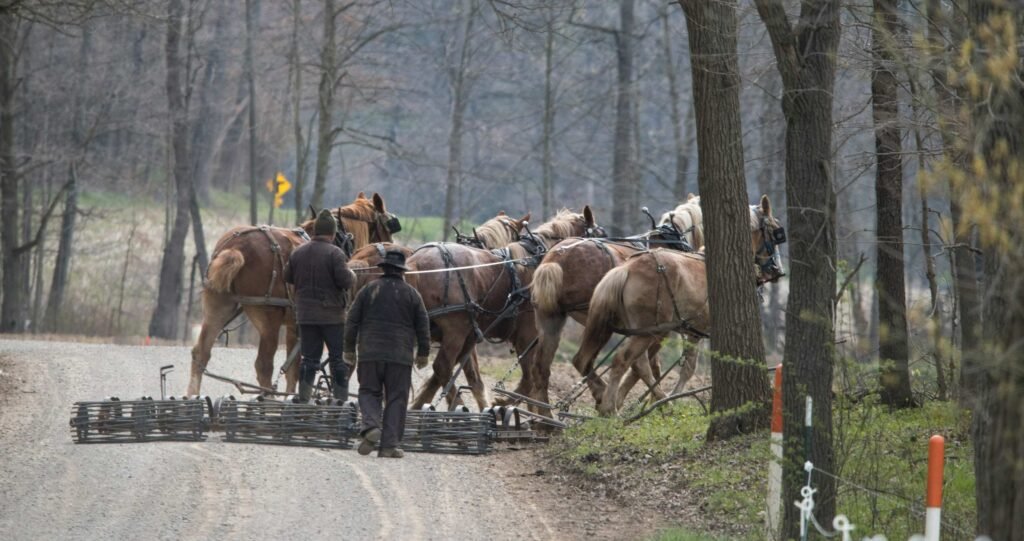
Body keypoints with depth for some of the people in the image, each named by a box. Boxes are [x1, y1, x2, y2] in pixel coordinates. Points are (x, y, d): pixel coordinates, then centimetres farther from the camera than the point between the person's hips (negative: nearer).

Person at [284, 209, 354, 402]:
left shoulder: (298, 253, 3)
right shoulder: (334, 253, -14)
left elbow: (287, 277, 13)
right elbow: (345, 281, -18)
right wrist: (352, 275, 3)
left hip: (305, 314, 4)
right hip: (331, 314, -4)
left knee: (309, 357, 10)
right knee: (338, 357, 4)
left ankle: (303, 395, 7)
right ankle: (341, 396, 5)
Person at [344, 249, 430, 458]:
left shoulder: (369, 290, 5)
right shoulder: (411, 294, 4)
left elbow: (352, 321, 4)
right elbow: (423, 326, 5)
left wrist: (349, 348, 12)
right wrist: (423, 353, 16)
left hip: (370, 354, 0)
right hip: (400, 356, 0)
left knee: (369, 393, 12)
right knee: (396, 399, 3)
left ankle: (371, 426, -16)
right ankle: (389, 445, -2)